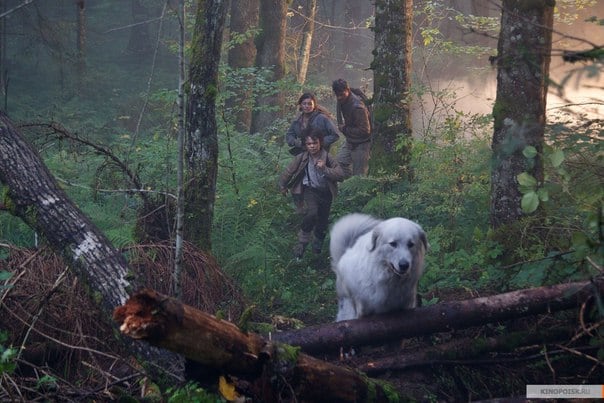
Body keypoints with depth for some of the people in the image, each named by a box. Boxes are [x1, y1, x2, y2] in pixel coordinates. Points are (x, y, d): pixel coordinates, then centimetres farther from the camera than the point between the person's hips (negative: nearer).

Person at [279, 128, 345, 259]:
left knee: (323, 220, 15)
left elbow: (341, 175, -21)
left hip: (326, 192, 2)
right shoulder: (301, 158, -16)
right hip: (311, 190, -2)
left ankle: (318, 242, 44)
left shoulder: (328, 158, -16)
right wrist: (283, 186, 12)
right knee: (311, 213, -29)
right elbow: (288, 171, 0)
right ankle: (302, 242, -13)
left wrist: (325, 169, -34)